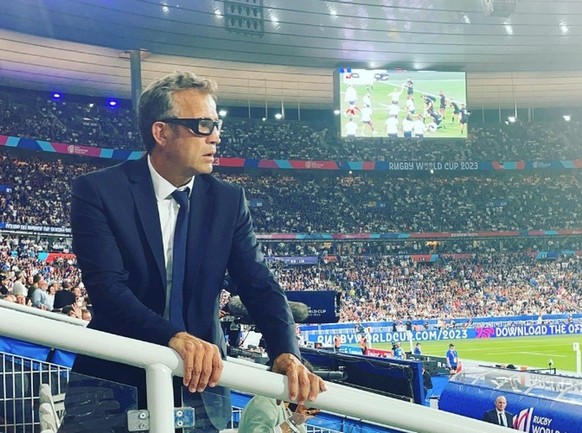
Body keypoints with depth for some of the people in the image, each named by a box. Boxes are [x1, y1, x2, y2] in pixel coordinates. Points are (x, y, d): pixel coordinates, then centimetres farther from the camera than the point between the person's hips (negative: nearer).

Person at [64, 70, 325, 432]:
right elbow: (107, 286, -22)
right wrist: (175, 336, -38)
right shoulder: (98, 192, -10)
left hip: (200, 384, 3)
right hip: (114, 384, -3)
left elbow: (260, 286, -6)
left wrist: (287, 353, -25)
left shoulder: (229, 200, 1)